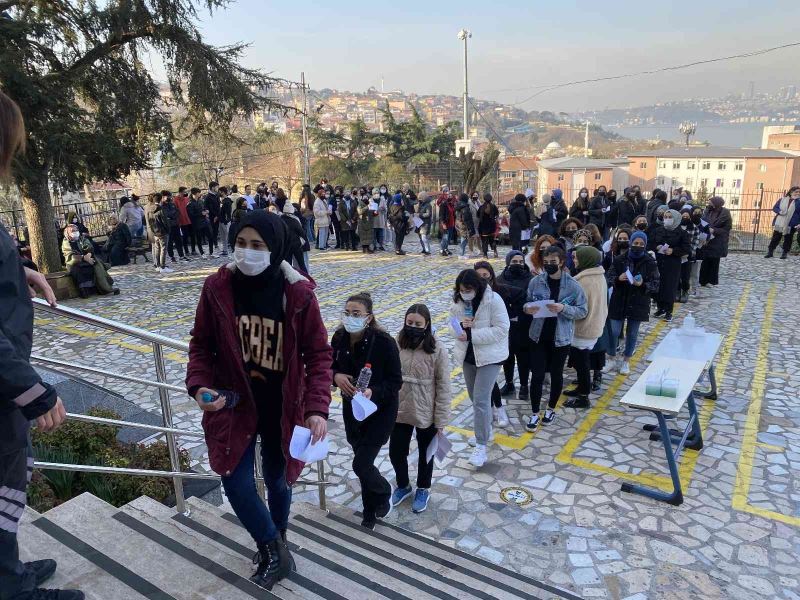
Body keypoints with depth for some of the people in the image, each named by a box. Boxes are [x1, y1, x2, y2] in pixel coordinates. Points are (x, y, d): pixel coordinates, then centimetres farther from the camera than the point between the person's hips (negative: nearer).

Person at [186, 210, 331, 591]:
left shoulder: (298, 294, -17)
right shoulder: (217, 288, -12)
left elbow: (318, 354, -11)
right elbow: (201, 345, 0)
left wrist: (317, 408, -21)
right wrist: (198, 385, -17)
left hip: (282, 409, -1)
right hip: (233, 405, 1)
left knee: (277, 481, 18)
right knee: (236, 484, 1)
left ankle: (273, 550, 48)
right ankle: (276, 551, 29)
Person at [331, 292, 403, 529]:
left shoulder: (384, 342, -25)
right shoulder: (339, 338, -11)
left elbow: (396, 381, -18)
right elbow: (331, 366, 4)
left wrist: (373, 392, -35)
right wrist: (336, 376, -18)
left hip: (380, 410, -5)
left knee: (361, 464, -5)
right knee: (364, 463, 16)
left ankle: (384, 494, 29)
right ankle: (370, 513, 39)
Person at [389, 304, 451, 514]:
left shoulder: (437, 350, -18)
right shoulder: (397, 345, -9)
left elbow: (443, 387, -13)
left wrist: (441, 420, -11)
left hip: (426, 414, -3)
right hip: (399, 412, 3)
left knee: (425, 454, 19)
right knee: (396, 452, 16)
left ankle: (423, 490, 44)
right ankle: (403, 485, 45)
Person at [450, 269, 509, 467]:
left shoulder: (493, 300, -19)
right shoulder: (458, 301, -2)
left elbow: (501, 329, -22)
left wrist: (471, 334, -27)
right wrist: (460, 326, -17)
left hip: (489, 356, -6)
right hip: (467, 355, 6)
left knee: (481, 400, -11)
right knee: (475, 397, 18)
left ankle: (481, 445, -1)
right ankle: (485, 428, 41)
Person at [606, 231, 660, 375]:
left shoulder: (650, 262, -4)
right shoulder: (620, 259, -3)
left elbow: (655, 284, -4)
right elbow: (608, 277, 0)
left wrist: (643, 284, -23)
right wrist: (618, 278, -21)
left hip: (638, 304, 0)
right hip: (619, 302, 0)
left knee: (632, 334, 10)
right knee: (614, 332, 1)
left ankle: (626, 361, 26)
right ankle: (612, 359, 19)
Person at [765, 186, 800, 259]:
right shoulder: (782, 200, 5)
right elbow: (774, 208, 7)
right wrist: (779, 212, -14)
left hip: (791, 225, -1)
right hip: (779, 223, 1)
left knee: (788, 239, 7)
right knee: (775, 238, 5)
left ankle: (785, 253, 17)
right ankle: (770, 252, 12)